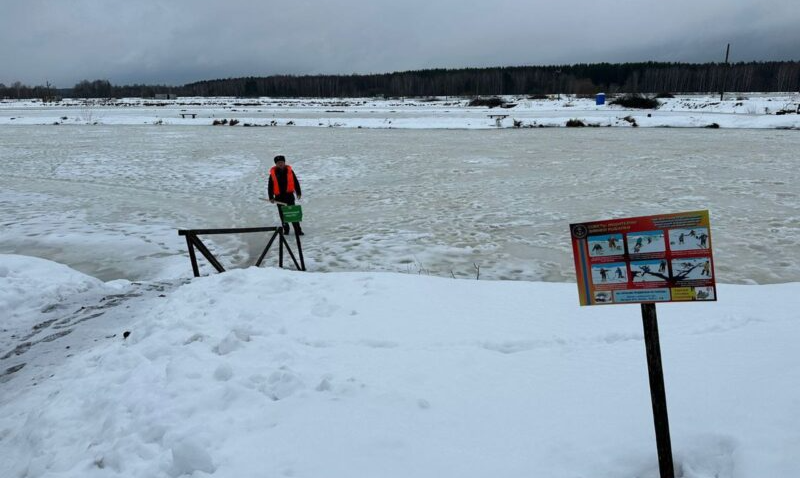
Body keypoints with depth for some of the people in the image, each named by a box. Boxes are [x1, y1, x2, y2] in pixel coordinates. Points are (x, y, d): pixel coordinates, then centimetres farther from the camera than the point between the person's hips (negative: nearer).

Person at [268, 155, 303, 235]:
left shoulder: (289, 171, 0)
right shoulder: (273, 173, 0)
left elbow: (296, 182, 6)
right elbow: (270, 186, 4)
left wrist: (298, 192, 6)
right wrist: (271, 197, 0)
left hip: (289, 195, -1)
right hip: (279, 197, 1)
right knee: (282, 214, 9)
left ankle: (298, 230, -1)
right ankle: (285, 229, 20)